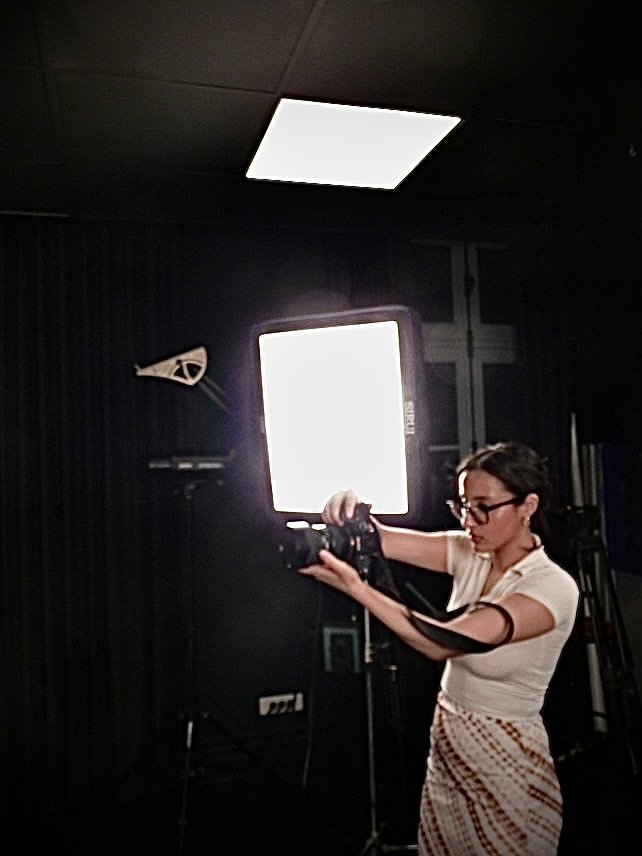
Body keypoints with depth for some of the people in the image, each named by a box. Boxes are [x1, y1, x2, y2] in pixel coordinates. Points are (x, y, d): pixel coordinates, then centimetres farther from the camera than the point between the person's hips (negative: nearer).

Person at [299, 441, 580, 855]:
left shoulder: (554, 588, -24)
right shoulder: (470, 553, -6)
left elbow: (444, 642, -34)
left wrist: (356, 587, -40)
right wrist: (349, 509, -31)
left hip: (506, 762, -5)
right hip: (446, 746, 6)